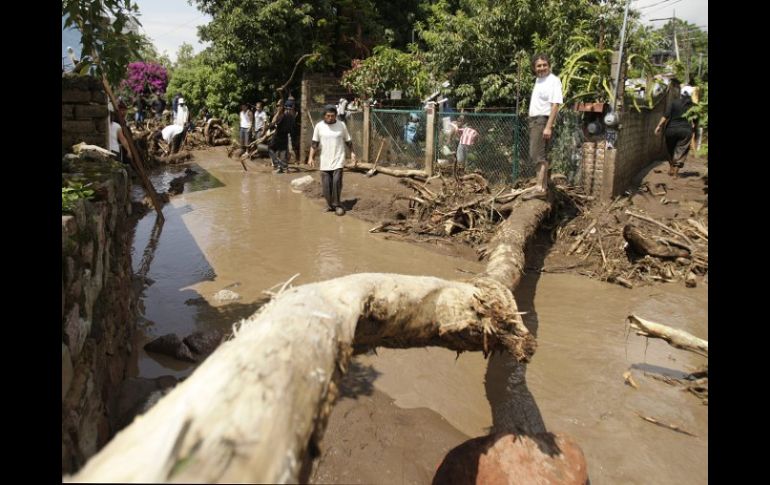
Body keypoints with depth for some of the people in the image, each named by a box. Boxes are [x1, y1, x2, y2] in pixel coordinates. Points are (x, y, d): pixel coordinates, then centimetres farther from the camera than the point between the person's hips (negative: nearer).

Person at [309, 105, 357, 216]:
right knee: (326, 185, 4)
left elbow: (348, 140, 10)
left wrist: (352, 152, 5)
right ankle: (330, 205, 19)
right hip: (325, 161, 2)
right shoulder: (319, 126, 1)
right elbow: (314, 143, 3)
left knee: (337, 182, -12)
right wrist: (311, 157, -4)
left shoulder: (341, 125, 1)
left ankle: (337, 205, 0)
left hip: (338, 160, -2)